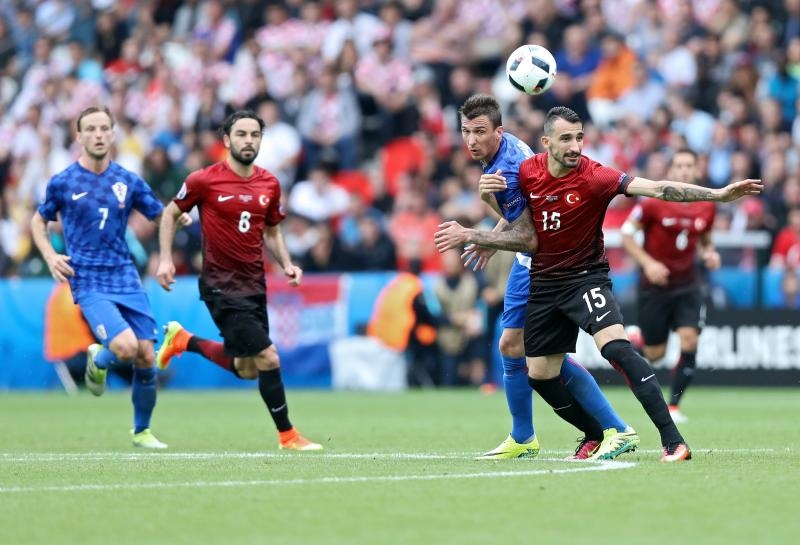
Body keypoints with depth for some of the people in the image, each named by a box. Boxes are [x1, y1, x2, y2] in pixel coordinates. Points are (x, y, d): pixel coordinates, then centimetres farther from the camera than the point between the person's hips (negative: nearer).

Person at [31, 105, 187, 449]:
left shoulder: (128, 182, 5)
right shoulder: (62, 182, -1)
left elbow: (162, 216, 13)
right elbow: (39, 221, 13)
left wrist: (181, 218, -11)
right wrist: (50, 256, -4)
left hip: (125, 278, 3)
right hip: (89, 282, -3)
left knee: (146, 359, -2)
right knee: (126, 347, -23)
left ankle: (142, 431, 20)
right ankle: (98, 360, 14)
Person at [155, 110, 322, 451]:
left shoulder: (269, 184, 5)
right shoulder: (204, 180, -10)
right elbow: (170, 214, 3)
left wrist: (286, 265, 2)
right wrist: (165, 259, -5)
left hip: (254, 284, 7)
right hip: (221, 285, -7)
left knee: (246, 370, 15)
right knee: (268, 358, -13)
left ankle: (183, 340, 36)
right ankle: (287, 436, 1)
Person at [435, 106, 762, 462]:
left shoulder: (594, 177, -20)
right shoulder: (527, 172, -5)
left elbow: (657, 189, -31)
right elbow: (526, 239, 2)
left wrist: (718, 194, -41)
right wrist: (469, 236, -4)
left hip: (586, 277, -5)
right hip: (544, 283, 5)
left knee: (616, 348, -29)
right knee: (540, 376, 9)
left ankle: (673, 441, -31)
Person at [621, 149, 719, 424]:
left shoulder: (706, 208, 1)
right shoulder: (654, 203, -12)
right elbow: (626, 234, -7)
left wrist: (709, 254, -4)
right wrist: (648, 263, -19)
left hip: (687, 285, 3)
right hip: (655, 285, -3)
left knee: (689, 341, -16)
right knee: (654, 354, 3)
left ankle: (673, 405, -4)